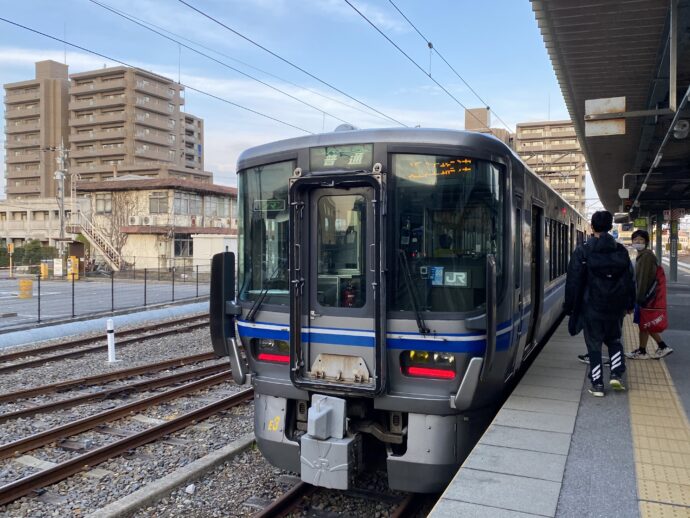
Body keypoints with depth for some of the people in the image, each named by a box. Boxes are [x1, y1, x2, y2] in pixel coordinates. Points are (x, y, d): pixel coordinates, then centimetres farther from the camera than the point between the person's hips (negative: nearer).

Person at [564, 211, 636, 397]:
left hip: (591, 308, -3)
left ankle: (597, 385, 9)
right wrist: (630, 304, 18)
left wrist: (569, 306, -1)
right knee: (614, 340, 23)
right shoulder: (621, 251, 1)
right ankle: (616, 374, 9)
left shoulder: (582, 251, -10)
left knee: (594, 345, 7)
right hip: (615, 308, 3)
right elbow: (630, 280, 7)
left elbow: (573, 282, -9)